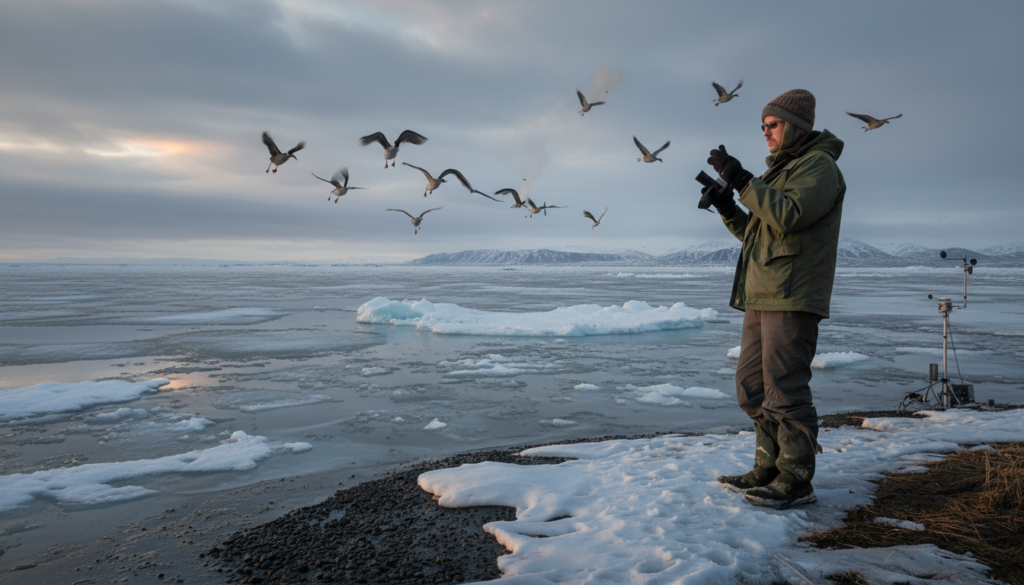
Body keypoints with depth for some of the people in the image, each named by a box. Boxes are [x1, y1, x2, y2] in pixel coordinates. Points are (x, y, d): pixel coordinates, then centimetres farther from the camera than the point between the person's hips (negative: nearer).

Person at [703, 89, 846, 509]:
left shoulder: (819, 166, -4)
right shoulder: (779, 171, 24)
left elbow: (789, 215, -22)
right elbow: (753, 232, 24)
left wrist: (741, 179, -20)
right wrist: (726, 205, 9)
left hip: (792, 299, -10)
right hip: (760, 296, 10)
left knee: (784, 388, -9)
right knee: (752, 387, 10)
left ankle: (796, 480, 0)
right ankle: (768, 469, 20)